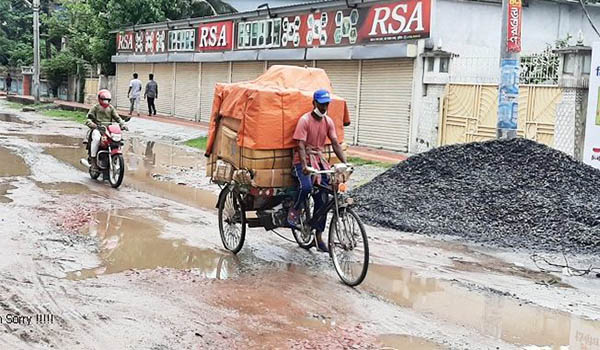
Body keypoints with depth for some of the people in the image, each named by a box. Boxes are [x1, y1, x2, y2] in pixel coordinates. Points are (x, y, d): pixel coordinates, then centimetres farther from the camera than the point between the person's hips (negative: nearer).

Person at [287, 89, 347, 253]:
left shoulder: (328, 121, 5)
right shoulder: (305, 120, -13)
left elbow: (335, 144, 0)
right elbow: (301, 145, -21)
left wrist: (345, 163, -13)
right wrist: (304, 165, -36)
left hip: (319, 160, 6)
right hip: (303, 161, -6)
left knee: (322, 199, 0)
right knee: (306, 186, -34)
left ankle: (319, 237, 9)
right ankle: (295, 211, -3)